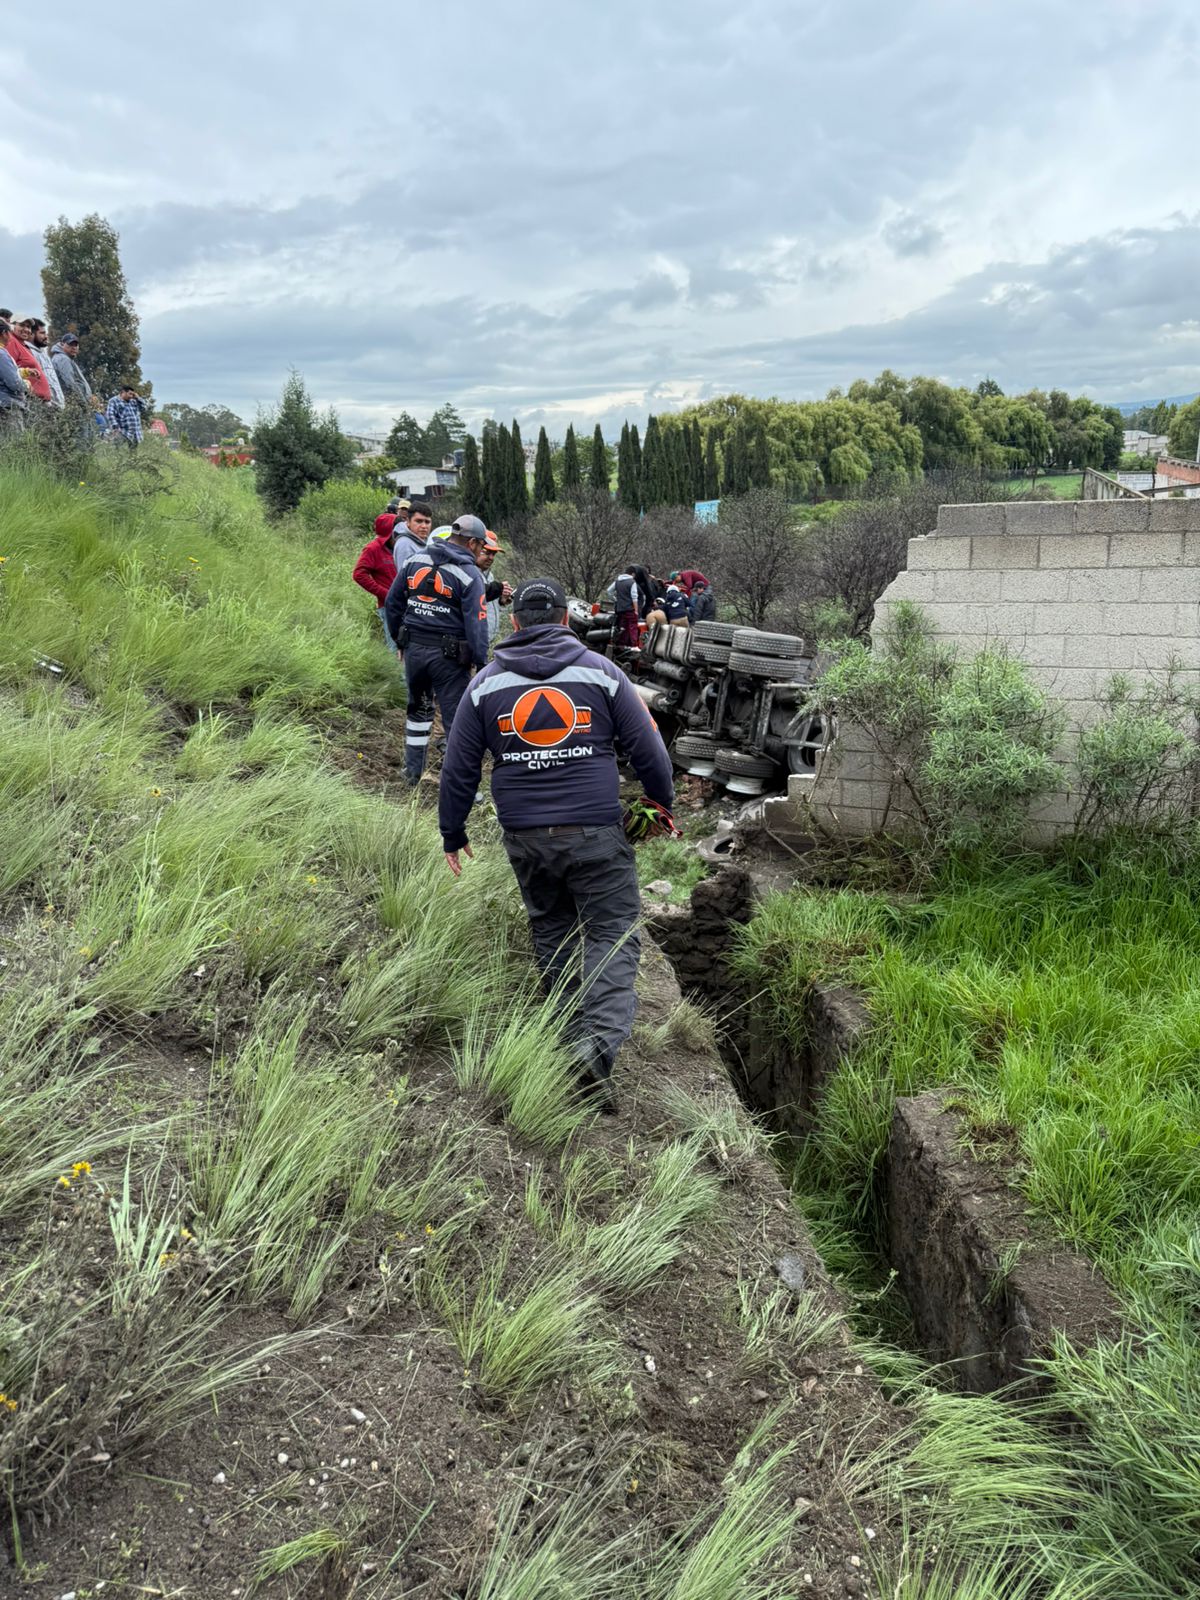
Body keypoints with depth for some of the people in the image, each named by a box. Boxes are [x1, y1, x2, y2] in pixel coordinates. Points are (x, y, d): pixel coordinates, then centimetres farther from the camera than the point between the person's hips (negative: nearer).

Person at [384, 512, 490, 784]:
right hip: (449, 656, -5)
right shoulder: (470, 574, -11)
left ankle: (413, 770, 32)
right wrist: (482, 664, -10)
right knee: (456, 719, 1)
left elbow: (392, 602, 12)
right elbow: (476, 624, -15)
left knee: (418, 708, 24)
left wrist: (399, 638, 23)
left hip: (413, 649, 5)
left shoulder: (414, 561, 7)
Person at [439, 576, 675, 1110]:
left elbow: (458, 769, 8)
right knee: (612, 935, 0)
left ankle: (570, 1031, 27)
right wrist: (664, 805, 19)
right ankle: (599, 1041, -18)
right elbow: (648, 749, 3)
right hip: (596, 833, -2)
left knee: (551, 931, 21)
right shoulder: (600, 672, 1)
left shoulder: (485, 684, 6)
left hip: (525, 838, 3)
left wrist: (453, 834, 19)